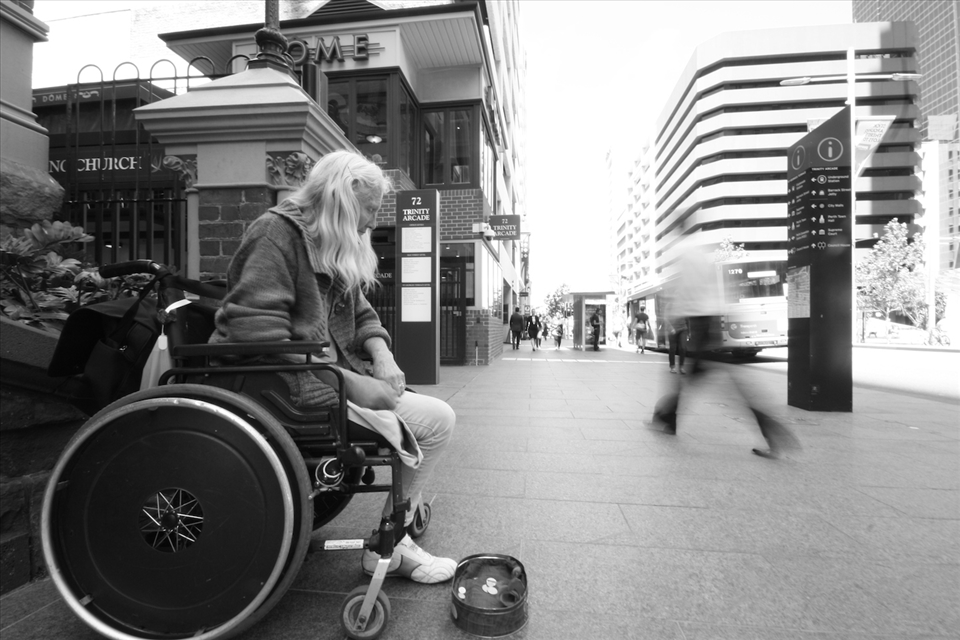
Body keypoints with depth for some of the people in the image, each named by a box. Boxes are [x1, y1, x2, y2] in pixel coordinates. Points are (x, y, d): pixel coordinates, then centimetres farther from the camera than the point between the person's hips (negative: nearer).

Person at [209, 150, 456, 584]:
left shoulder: (338, 252, 17)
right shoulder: (276, 233, -11)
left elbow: (361, 315, 18)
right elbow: (257, 337, -23)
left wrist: (382, 356, -4)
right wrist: (348, 381, -24)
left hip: (322, 377, 9)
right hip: (276, 391, -9)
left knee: (435, 414, 8)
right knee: (436, 419, -13)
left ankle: (394, 536, 15)